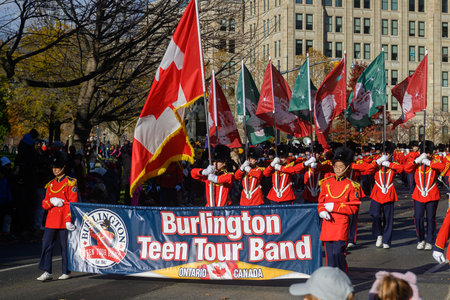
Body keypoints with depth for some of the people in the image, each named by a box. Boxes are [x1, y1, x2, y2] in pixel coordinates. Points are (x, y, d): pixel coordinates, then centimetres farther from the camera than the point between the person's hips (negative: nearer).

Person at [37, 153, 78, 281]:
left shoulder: (70, 183, -2)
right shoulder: (50, 185, 15)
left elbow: (73, 203, -8)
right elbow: (44, 204, 14)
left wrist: (69, 220, -16)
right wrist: (52, 201, -9)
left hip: (64, 220, -5)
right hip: (51, 220, 5)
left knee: (65, 246, 2)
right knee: (46, 244, -3)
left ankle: (67, 272, 13)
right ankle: (47, 272, -2)